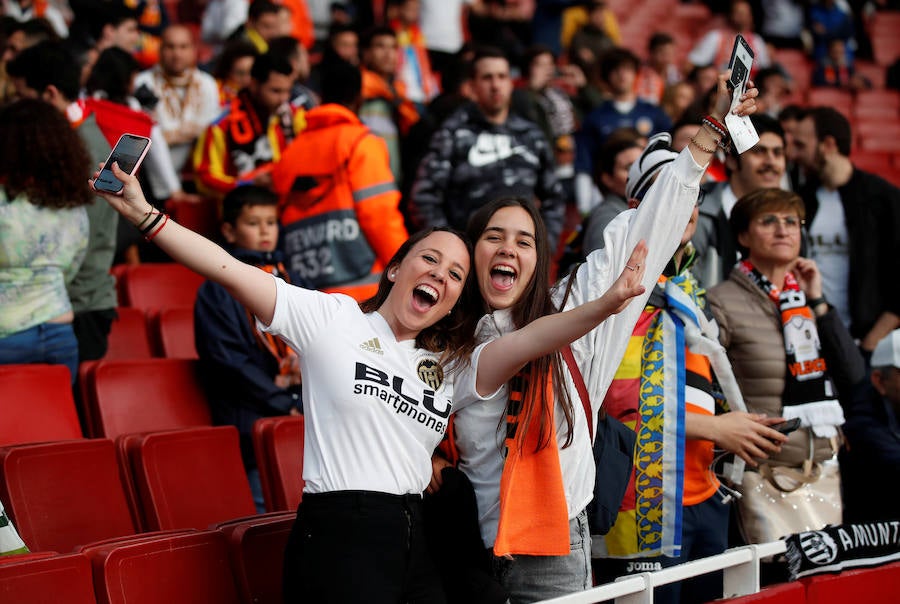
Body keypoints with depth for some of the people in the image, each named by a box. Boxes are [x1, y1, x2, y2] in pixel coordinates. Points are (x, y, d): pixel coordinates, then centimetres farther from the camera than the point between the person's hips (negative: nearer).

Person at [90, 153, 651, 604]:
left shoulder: (450, 365, 17)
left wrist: (605, 305, -14)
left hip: (417, 546, 6)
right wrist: (145, 215, -15)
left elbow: (527, 340, 2)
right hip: (340, 539, -6)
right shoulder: (333, 319, 3)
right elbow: (231, 271, -5)